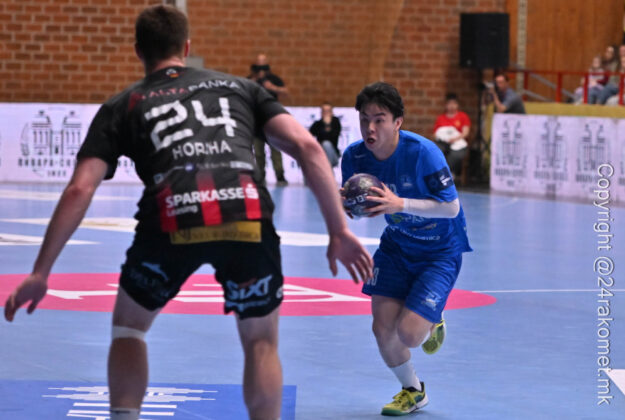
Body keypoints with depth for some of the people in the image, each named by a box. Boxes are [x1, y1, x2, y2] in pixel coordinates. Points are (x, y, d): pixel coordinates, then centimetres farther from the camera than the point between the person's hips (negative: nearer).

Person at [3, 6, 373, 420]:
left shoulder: (121, 106, 26)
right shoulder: (240, 87, 30)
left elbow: (79, 190, 14)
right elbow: (307, 146, 17)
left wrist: (40, 274, 16)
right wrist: (339, 231, 16)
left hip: (173, 220, 0)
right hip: (249, 217, 1)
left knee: (129, 326, 26)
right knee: (261, 341, 23)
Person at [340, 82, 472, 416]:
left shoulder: (423, 152, -29)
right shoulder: (354, 156, -14)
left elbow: (451, 207, -26)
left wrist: (400, 204, -37)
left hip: (441, 248, -5)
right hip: (396, 243, 5)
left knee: (408, 333, -16)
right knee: (382, 327, -3)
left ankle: (432, 325, 25)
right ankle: (412, 391, 26)